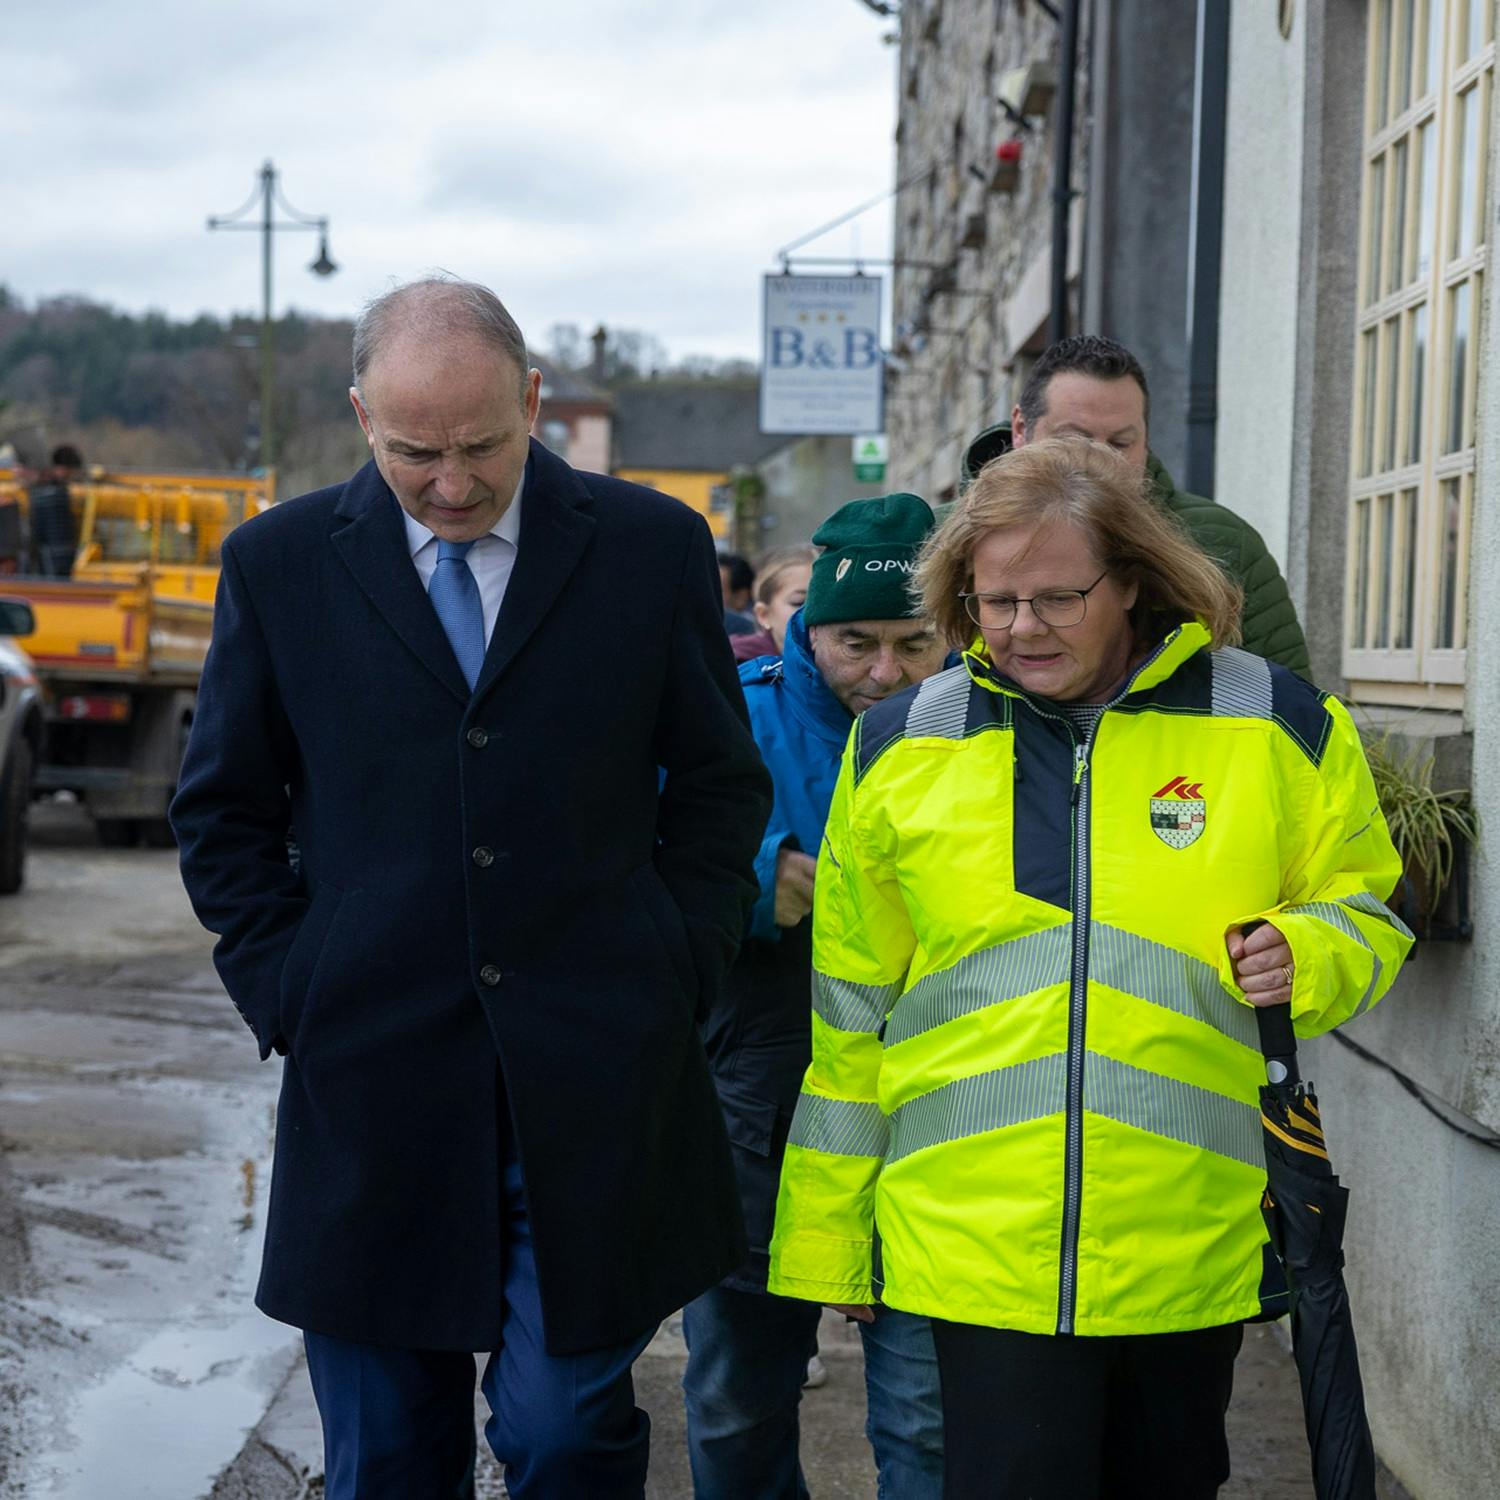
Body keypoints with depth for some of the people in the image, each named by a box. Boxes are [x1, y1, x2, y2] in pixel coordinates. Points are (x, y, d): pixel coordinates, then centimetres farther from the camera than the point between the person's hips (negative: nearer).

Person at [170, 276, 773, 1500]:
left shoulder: (652, 547, 2)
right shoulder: (280, 562, 3)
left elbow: (723, 787, 10)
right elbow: (224, 813, 11)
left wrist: (675, 982, 1)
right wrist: (286, 998, 2)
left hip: (597, 1079, -1)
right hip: (372, 1076, 1)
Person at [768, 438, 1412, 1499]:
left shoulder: (1280, 726, 0)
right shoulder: (901, 746, 4)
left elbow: (1363, 911, 12)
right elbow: (849, 1013, 9)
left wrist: (1306, 956, -12)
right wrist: (824, 1240, 10)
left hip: (1194, 1244, 1)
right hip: (976, 1243, 0)